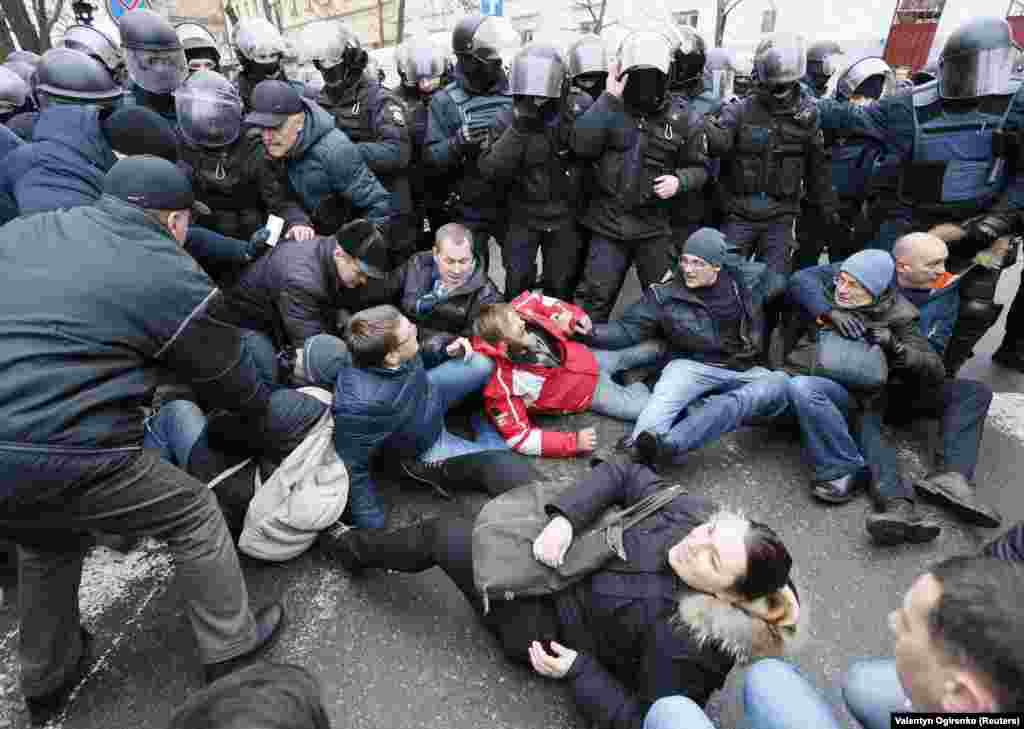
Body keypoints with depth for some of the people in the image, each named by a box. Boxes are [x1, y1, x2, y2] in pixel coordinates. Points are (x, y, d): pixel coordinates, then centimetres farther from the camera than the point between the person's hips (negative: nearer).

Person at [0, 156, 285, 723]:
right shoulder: (175, 278, -4)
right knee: (194, 513, 14)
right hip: (54, 457, -7)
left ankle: (46, 681, 49)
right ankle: (230, 648, 30)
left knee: (49, 541, 33)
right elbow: (232, 379, 7)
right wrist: (268, 404, 29)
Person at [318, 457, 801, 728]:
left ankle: (354, 550, 27)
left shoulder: (687, 645, -32)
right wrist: (564, 518, -24)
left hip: (550, 621, -6)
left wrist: (578, 669, -23)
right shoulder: (694, 511, -18)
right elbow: (621, 476, -12)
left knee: (442, 537, -5)